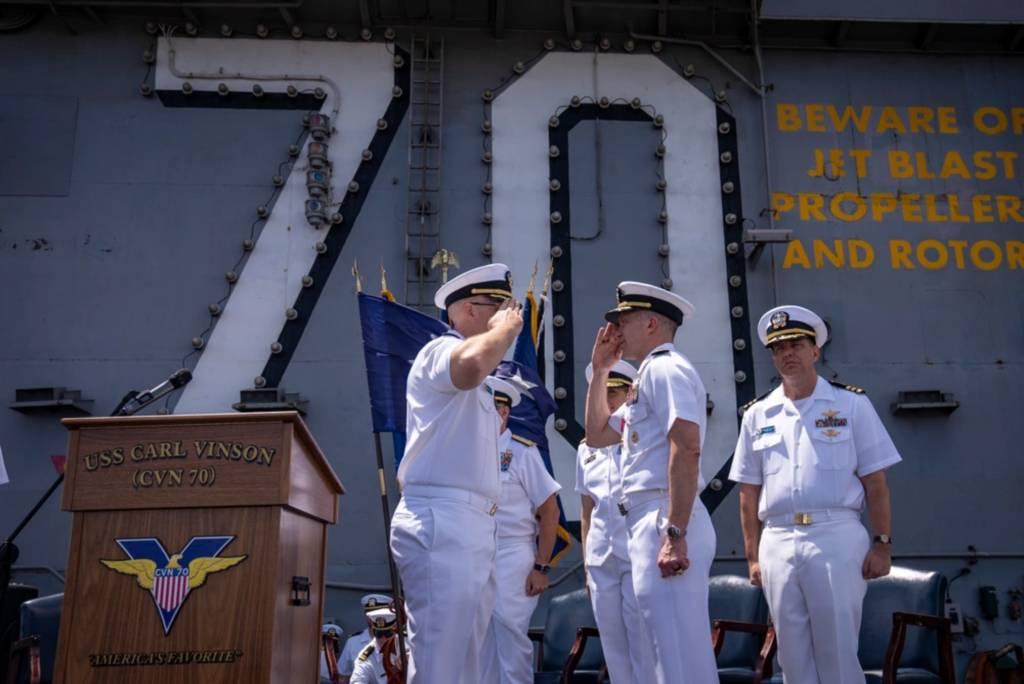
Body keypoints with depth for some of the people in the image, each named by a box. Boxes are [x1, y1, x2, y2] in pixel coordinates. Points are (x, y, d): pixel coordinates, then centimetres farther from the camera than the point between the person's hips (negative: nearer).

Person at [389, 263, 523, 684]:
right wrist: (505, 328, -12)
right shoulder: (440, 350, -5)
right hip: (442, 524, -10)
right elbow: (472, 363, -30)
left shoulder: (475, 391, 27)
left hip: (471, 527, 10)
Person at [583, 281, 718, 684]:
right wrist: (600, 371, 23)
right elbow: (597, 435, 29)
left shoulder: (665, 367, -7)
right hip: (651, 525, 11)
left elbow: (686, 448, -20)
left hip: (664, 522, -11)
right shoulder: (652, 375, 25)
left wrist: (674, 533, -26)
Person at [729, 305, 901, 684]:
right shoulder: (757, 415, 10)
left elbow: (875, 482, 2)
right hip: (777, 543, 3)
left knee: (838, 652, 1)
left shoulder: (851, 404, 4)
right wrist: (753, 556, 8)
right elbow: (749, 494, 11)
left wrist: (882, 544, -5)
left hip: (836, 537, -3)